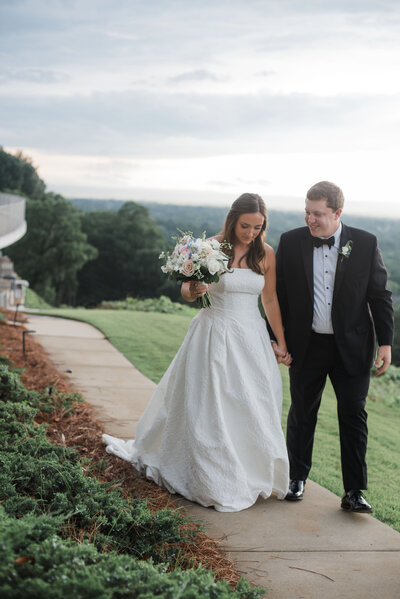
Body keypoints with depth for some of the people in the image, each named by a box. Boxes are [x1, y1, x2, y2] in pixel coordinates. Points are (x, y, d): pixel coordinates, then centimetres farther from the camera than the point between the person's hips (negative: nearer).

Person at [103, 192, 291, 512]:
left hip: (252, 339, 3)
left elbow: (270, 300, 10)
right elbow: (186, 291, 2)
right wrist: (194, 289, -21)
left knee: (253, 408, 5)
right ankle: (216, 484, 13)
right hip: (214, 337, -3)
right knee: (209, 407, 0)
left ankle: (252, 475, 23)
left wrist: (281, 343, 10)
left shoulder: (266, 254, 2)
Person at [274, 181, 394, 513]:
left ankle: (354, 491, 13)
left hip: (352, 347, -1)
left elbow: (380, 295, -1)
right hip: (307, 345, 1)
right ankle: (298, 478, 31)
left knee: (354, 415, 2)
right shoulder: (290, 242, -3)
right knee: (302, 412, 12)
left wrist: (385, 342, -5)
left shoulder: (366, 243, -5)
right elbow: (280, 295, 3)